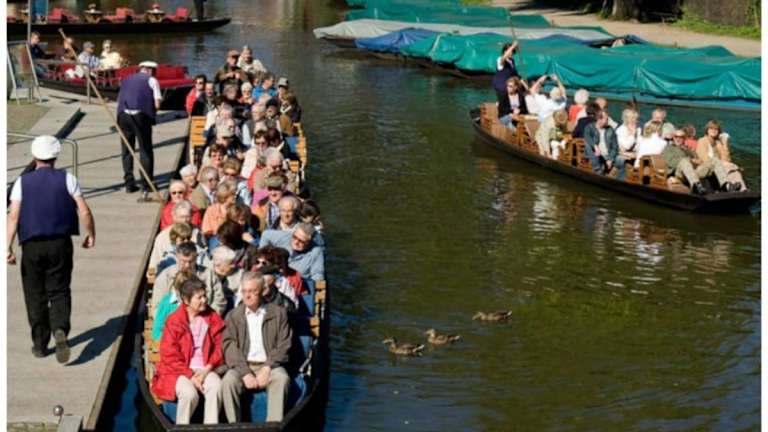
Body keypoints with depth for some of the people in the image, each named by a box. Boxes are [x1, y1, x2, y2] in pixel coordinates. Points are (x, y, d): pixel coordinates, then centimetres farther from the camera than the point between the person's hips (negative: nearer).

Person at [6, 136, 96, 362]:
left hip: (31, 245, 0)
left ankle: (40, 345, 16)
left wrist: (8, 246, -10)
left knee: (35, 295, 11)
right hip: (60, 243, 0)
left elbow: (13, 216, -8)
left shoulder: (23, 182, 0)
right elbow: (84, 211, -5)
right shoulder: (67, 179, -1)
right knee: (59, 291, 7)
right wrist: (91, 234, 10)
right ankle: (60, 329, -19)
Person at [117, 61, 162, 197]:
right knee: (145, 150, 6)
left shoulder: (126, 80, 23)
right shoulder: (151, 80, 8)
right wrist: (150, 110, 17)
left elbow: (119, 100, 19)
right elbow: (157, 104, -1)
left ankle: (129, 184, 11)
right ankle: (147, 184, 5)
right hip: (141, 115, -4)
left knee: (127, 150, 11)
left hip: (123, 114, 4)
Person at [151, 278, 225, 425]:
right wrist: (190, 375, -14)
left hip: (205, 369, 2)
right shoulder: (174, 321, -2)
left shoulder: (213, 319, 8)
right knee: (189, 393, -33)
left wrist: (207, 370, -10)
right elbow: (169, 355, -5)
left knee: (216, 387, -31)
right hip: (180, 371, -2)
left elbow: (219, 347, 7)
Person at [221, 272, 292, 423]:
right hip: (242, 366, 1)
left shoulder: (278, 313, 9)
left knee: (282, 378, -33)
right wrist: (245, 374, -15)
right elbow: (230, 347, 0)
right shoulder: (233, 316, 11)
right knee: (228, 381, -30)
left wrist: (267, 369, -13)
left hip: (269, 366, -1)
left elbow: (283, 346, 3)